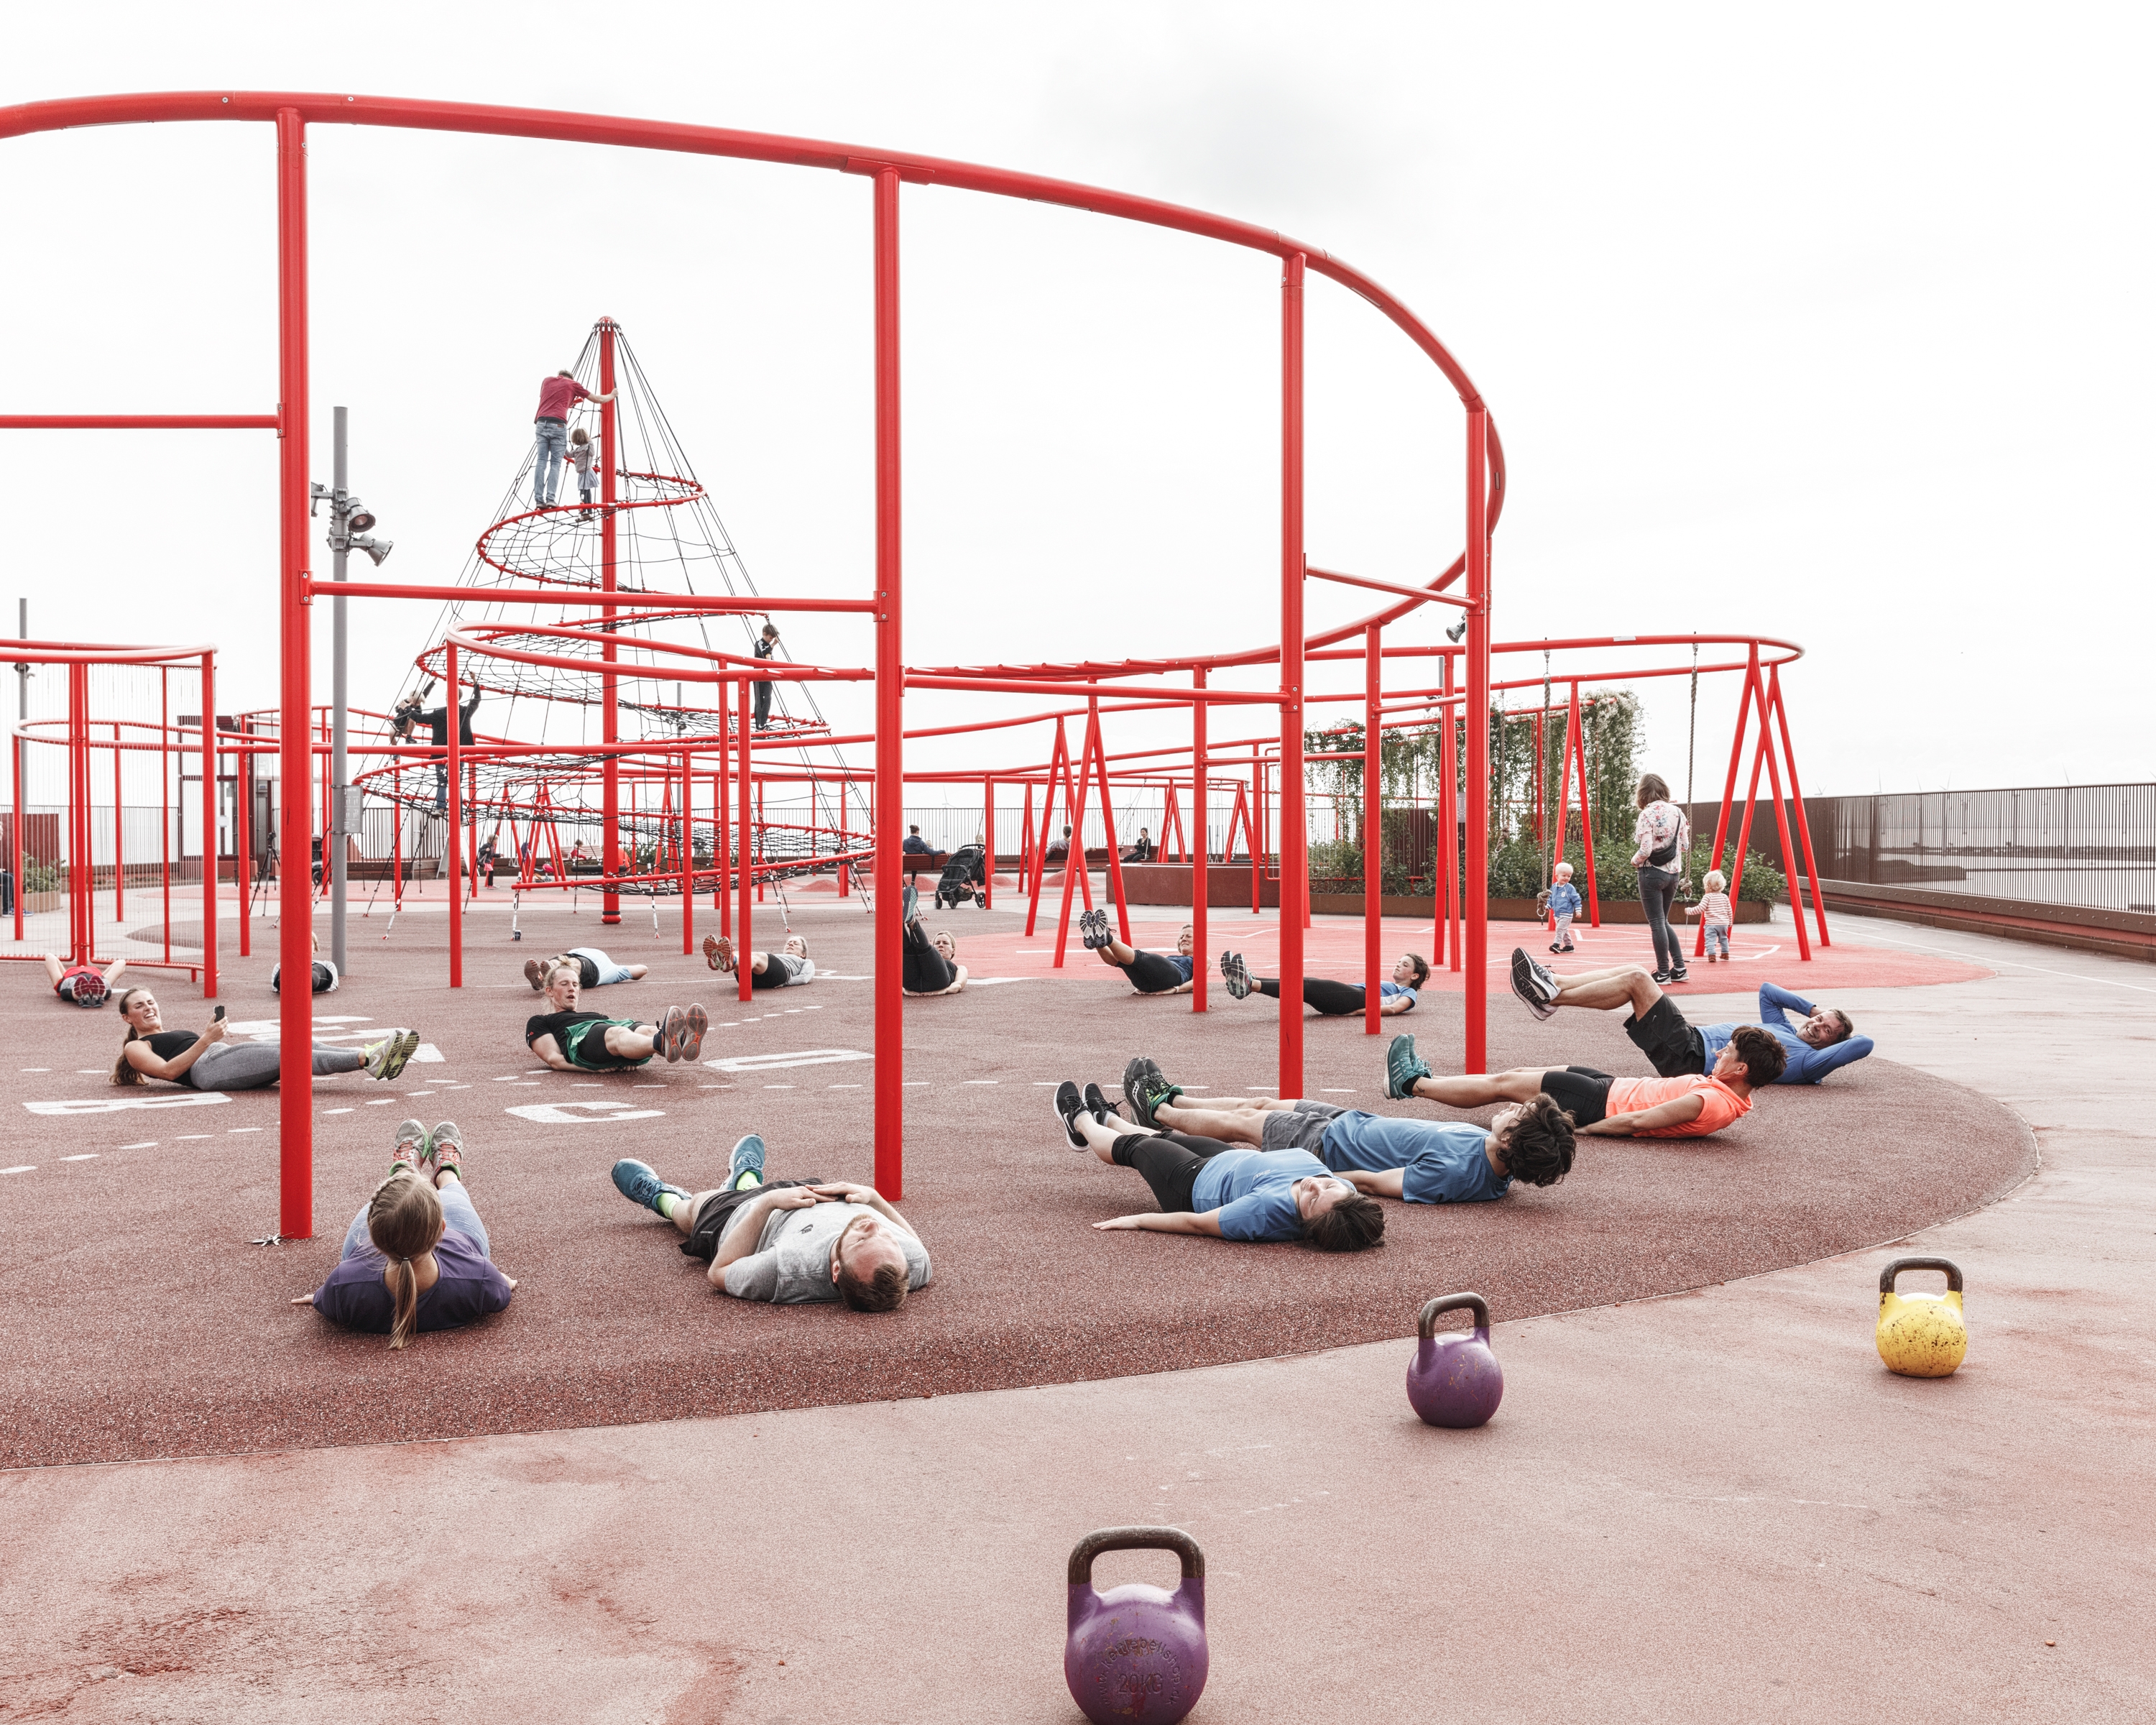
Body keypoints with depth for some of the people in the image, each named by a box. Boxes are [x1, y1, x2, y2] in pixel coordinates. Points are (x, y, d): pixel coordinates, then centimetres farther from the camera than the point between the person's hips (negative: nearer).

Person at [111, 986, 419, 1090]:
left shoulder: (174, 1035, 41)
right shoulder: (135, 1047, 19)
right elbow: (167, 1070, -2)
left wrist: (211, 1033, 8)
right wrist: (206, 1040, -12)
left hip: (225, 1056, 7)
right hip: (209, 1067, -7)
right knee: (288, 1054, -29)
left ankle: (371, 1056, -43)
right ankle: (367, 1059, -45)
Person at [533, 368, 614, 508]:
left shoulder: (547, 381, 25)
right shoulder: (573, 384, 15)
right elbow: (597, 399, 23)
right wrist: (612, 395, 41)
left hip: (541, 423, 3)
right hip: (558, 425, -3)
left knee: (541, 461, 1)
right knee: (555, 463, -2)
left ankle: (538, 499, -8)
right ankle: (550, 498, -14)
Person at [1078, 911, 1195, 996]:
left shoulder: (1197, 961, 28)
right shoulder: (1169, 957, 44)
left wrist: (1177, 989, -11)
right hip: (1146, 983, 6)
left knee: (1139, 956, -33)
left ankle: (1108, 939, -54)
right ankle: (1098, 943, -47)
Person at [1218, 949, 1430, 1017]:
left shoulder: (1409, 993, 17)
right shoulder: (1386, 985, 42)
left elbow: (1393, 1009, -4)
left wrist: (1359, 1011, -16)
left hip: (1360, 999, -7)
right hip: (1347, 995, 7)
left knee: (1308, 986, -29)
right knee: (1307, 985, -21)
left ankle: (1251, 986, -51)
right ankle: (1246, 982, -43)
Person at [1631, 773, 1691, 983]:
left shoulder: (1648, 814, -14)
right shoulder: (1678, 812, 5)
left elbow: (1645, 849, -19)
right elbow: (1685, 846, 8)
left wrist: (1634, 861, 0)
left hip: (1652, 873, -6)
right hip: (1674, 873, 6)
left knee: (1657, 923, 0)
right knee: (1663, 921, 18)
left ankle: (1663, 972, 3)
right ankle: (1679, 967, 14)